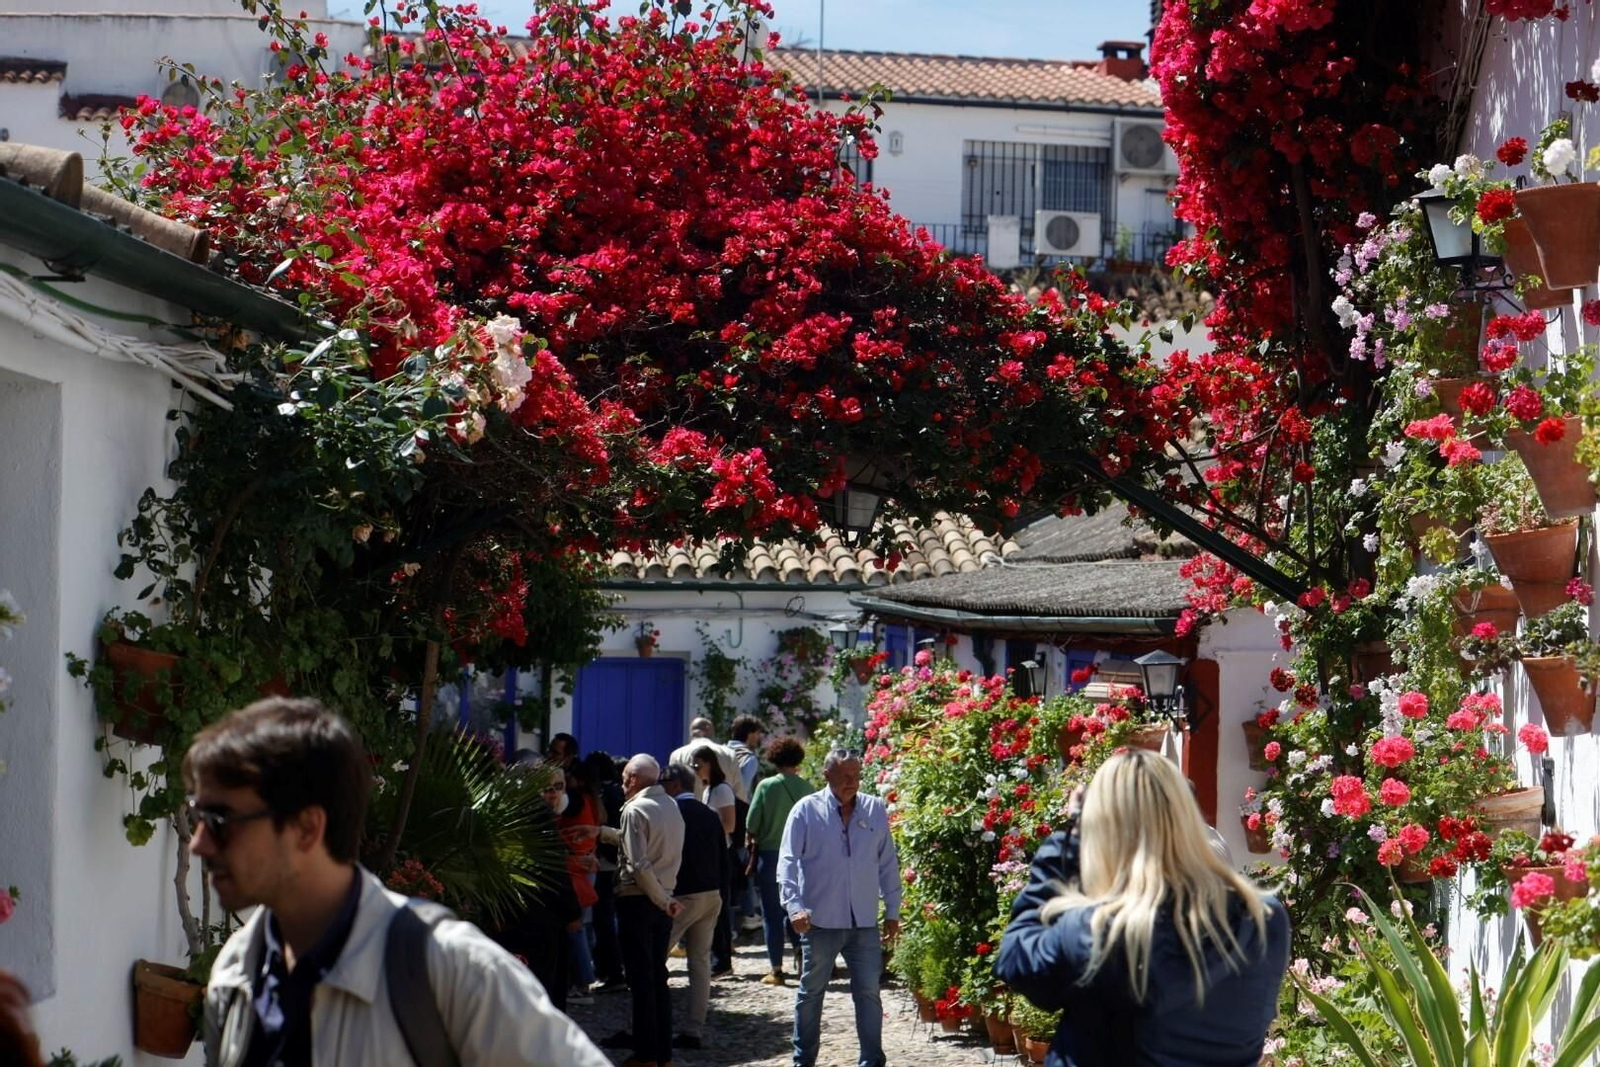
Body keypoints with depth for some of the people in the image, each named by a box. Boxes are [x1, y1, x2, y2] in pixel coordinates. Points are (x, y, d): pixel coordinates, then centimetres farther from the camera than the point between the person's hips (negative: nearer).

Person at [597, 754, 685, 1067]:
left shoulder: (635, 809, -14)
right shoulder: (671, 806, 10)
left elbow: (639, 865, -19)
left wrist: (663, 901, -13)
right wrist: (602, 833, 25)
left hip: (637, 901, -7)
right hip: (662, 902, 7)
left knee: (641, 979, -3)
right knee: (658, 977, 13)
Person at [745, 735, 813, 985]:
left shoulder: (766, 786, -8)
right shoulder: (806, 788, -4)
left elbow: (751, 825, -7)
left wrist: (752, 843, 12)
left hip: (770, 853, -2)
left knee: (772, 913, 5)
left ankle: (776, 969, 5)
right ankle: (802, 948, -4)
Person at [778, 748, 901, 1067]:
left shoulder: (875, 810, 5)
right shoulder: (807, 810, -4)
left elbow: (887, 863, 11)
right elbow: (788, 861, -7)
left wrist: (892, 911, 11)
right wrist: (794, 905, -19)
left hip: (864, 922, 2)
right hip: (820, 920, -2)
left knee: (868, 992, 3)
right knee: (811, 992, 10)